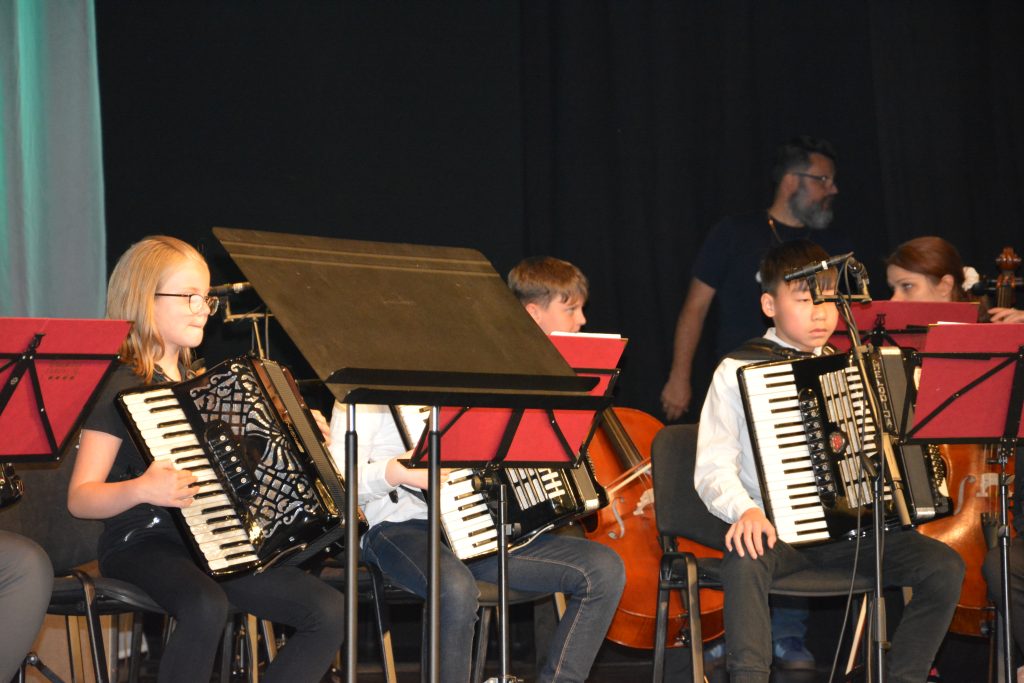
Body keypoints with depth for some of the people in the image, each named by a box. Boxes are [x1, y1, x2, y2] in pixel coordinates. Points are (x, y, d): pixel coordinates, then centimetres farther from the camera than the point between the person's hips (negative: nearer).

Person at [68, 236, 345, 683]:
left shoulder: (197, 383, 18)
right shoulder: (119, 389, -6)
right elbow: (79, 499, -12)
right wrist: (142, 489, -30)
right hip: (141, 546, -7)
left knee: (329, 611, -9)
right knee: (206, 607, -39)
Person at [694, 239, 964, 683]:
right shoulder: (737, 372, 3)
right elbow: (713, 469, -4)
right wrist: (745, 510, -24)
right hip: (776, 529, -4)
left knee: (944, 566, -18)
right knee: (744, 562, -38)